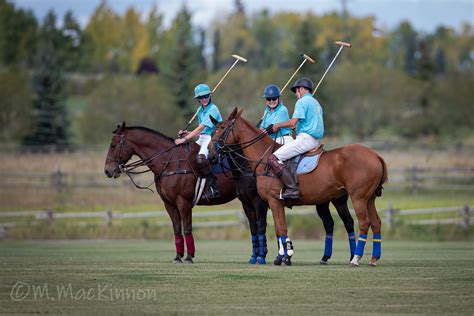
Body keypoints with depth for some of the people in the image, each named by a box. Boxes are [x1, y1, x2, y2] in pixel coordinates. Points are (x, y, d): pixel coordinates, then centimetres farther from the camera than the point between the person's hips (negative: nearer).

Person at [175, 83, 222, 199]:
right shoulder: (200, 111, 17)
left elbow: (200, 128, -18)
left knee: (200, 158, -35)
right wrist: (187, 134, 5)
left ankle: (213, 188, -33)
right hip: (202, 139, 10)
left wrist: (185, 139, -21)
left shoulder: (212, 109, -11)